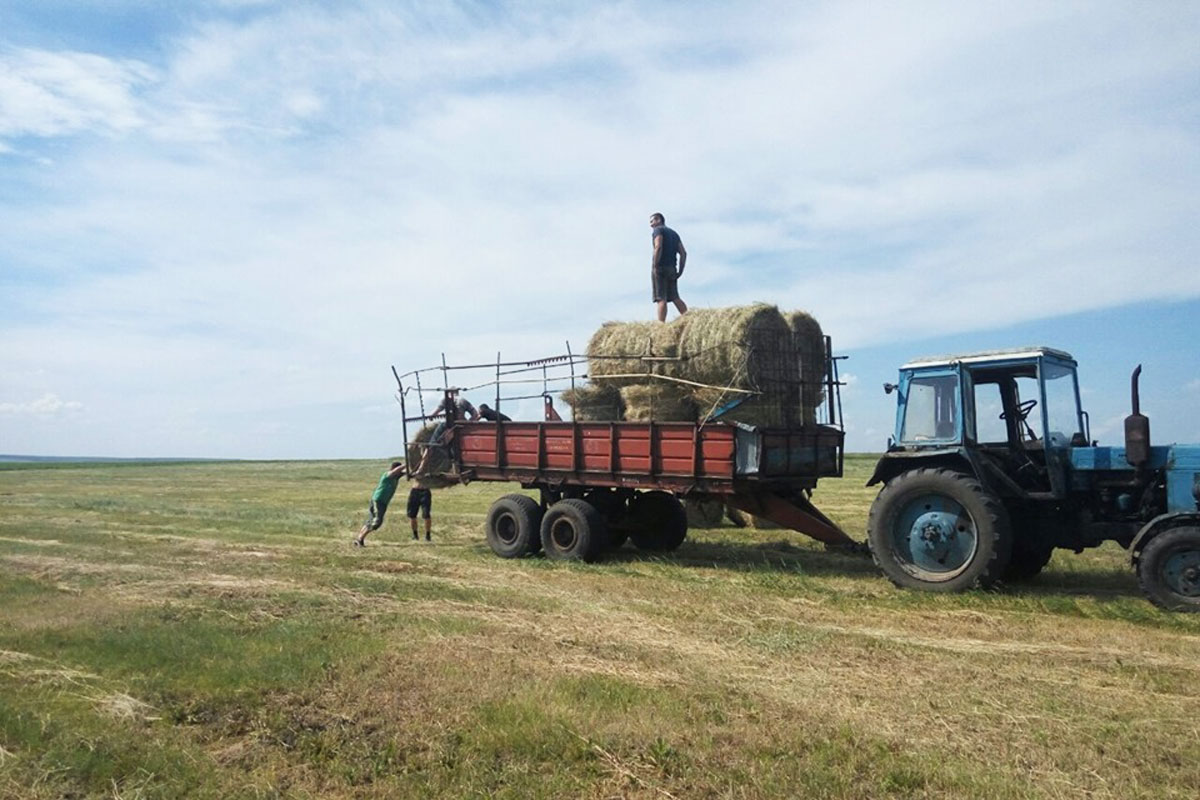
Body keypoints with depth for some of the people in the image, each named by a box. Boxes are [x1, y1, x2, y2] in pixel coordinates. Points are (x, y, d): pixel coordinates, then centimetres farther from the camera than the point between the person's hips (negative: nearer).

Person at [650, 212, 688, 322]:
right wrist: (680, 271, 12)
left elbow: (658, 247, -18)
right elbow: (683, 253, 15)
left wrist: (655, 266, -19)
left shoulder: (658, 230, 1)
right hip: (672, 269, 7)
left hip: (660, 268, -7)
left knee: (661, 298, -11)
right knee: (675, 297, 10)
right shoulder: (674, 233, 24)